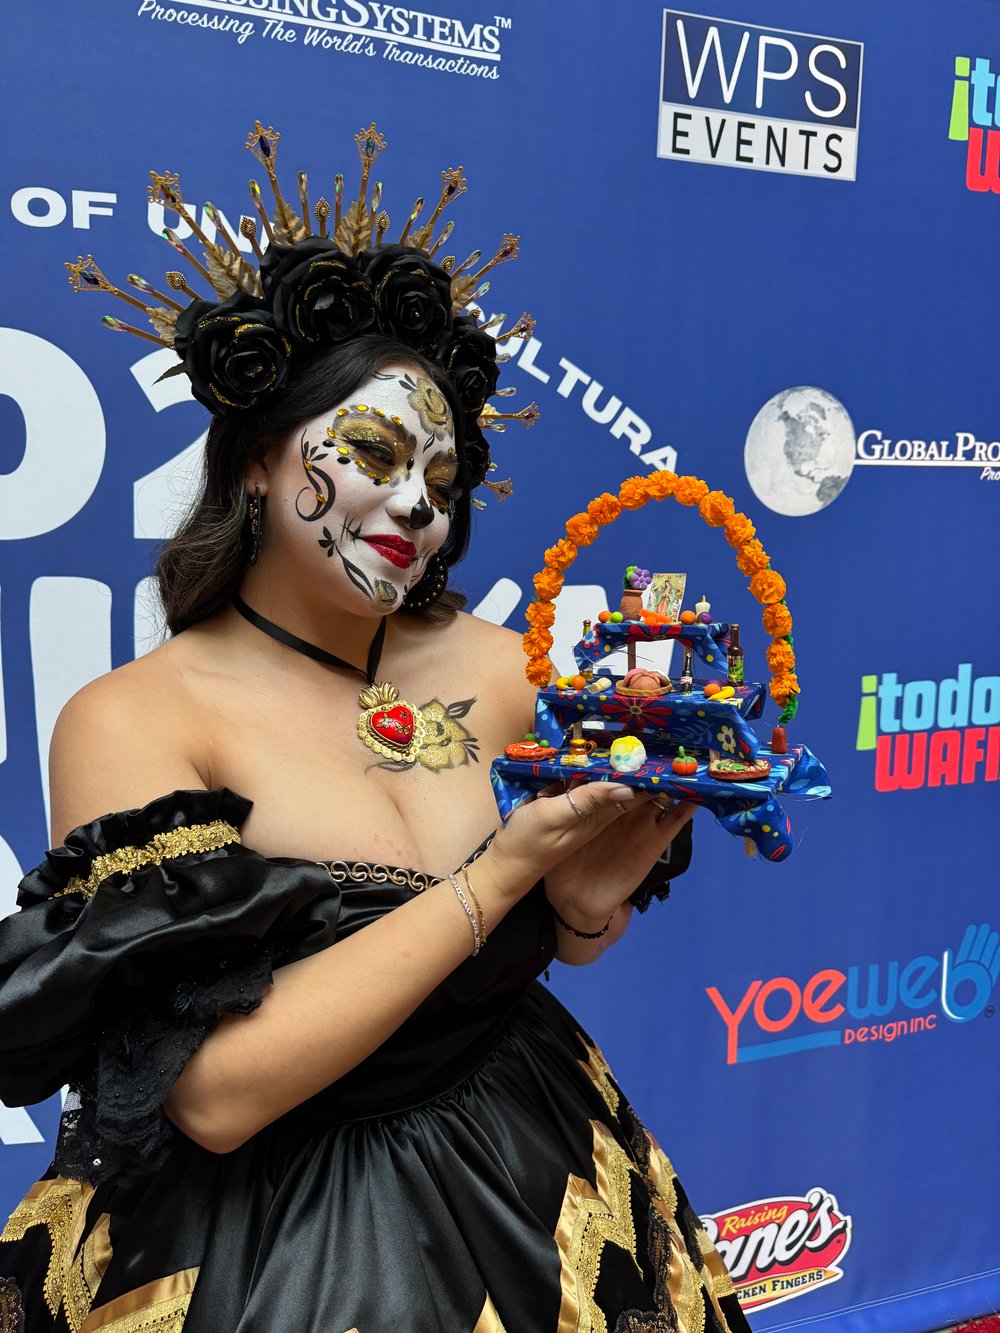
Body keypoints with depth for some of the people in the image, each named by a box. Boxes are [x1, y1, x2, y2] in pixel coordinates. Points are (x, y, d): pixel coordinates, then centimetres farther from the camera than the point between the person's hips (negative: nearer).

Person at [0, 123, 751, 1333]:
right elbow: (214, 1091, -24)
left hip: (533, 1186, 5)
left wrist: (588, 901, -19)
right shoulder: (125, 720, -18)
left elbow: (560, 947, 4)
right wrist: (499, 873, -26)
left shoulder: (487, 665, -8)